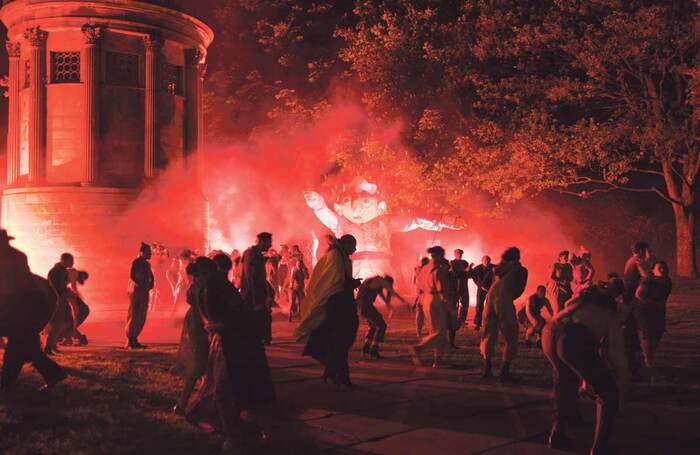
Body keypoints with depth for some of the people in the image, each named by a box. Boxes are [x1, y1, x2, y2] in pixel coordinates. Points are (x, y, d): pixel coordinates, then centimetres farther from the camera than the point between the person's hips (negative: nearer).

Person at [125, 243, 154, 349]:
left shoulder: (146, 264, 15)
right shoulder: (136, 262, -10)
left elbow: (150, 276, 22)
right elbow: (132, 276, -20)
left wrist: (150, 284, 4)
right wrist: (141, 285, -17)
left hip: (144, 292, 8)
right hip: (135, 291, -8)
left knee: (141, 318, 9)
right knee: (133, 316, -6)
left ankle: (134, 340, 16)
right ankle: (130, 341, -2)